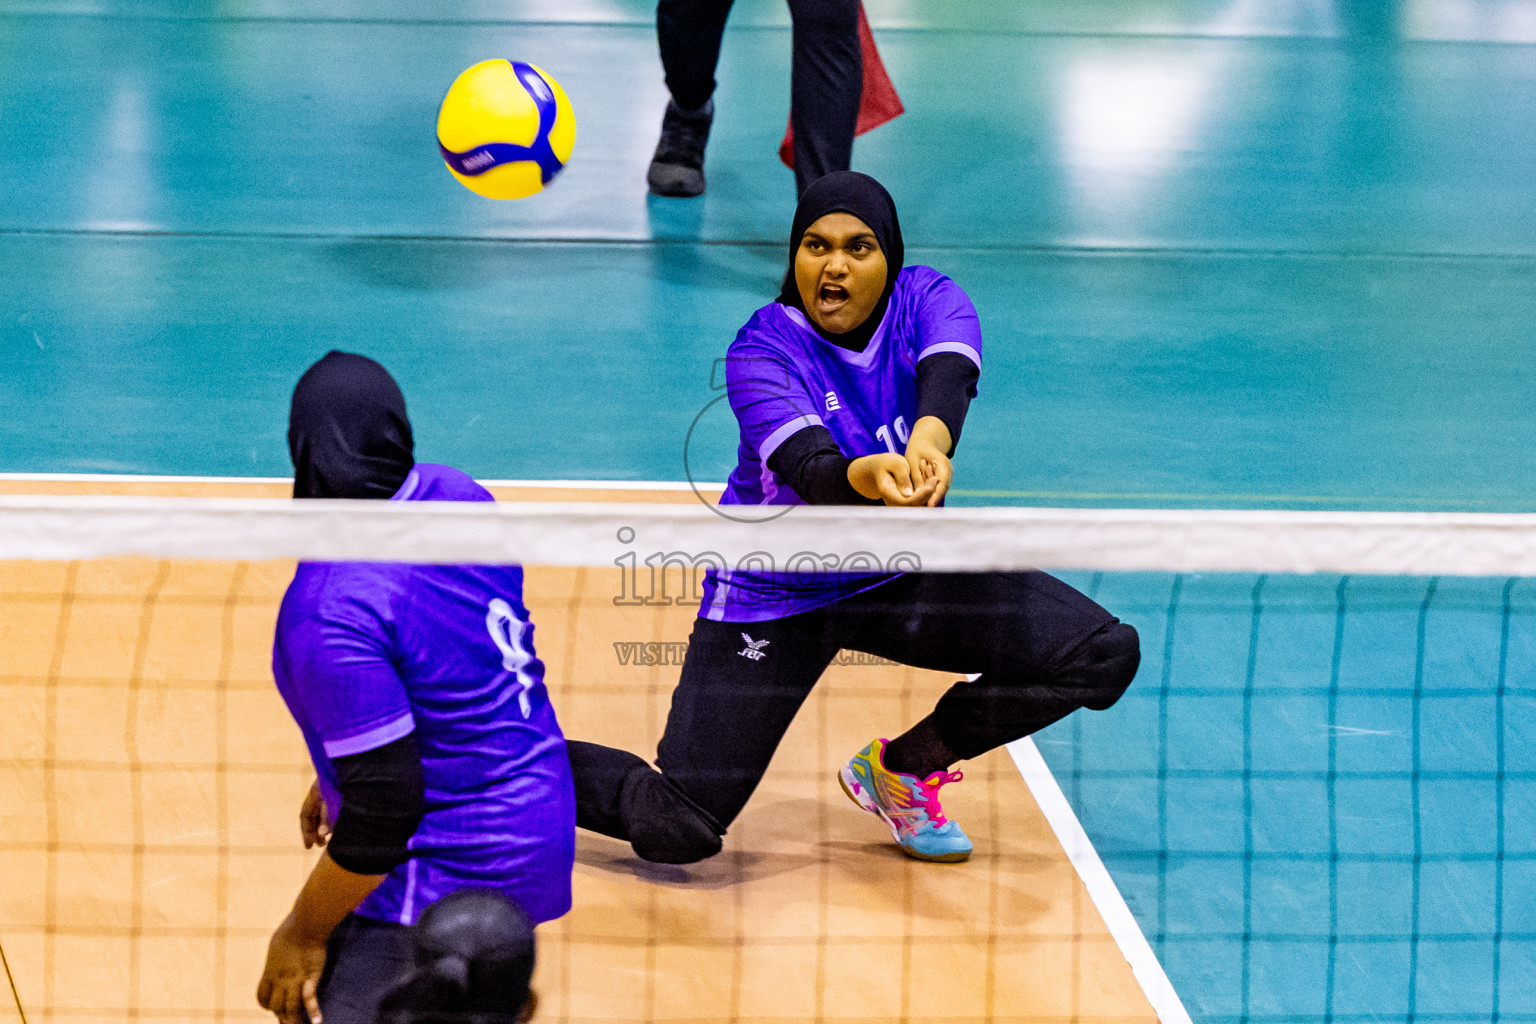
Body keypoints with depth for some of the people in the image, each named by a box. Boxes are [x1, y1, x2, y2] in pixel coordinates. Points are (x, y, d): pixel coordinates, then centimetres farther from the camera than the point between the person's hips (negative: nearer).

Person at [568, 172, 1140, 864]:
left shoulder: (925, 301, -12)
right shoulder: (761, 351, -20)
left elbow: (949, 374, -36)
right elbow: (808, 468, -38)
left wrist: (929, 439, -60)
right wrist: (868, 477, -62)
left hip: (904, 572, 4)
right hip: (775, 594, -4)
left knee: (1105, 655, -12)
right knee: (677, 830, -15)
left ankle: (900, 767, 7)